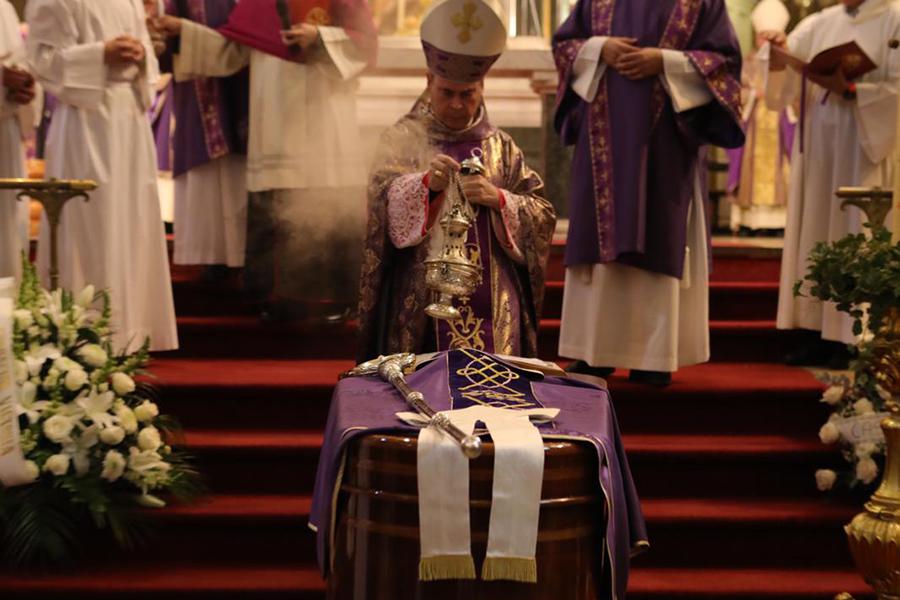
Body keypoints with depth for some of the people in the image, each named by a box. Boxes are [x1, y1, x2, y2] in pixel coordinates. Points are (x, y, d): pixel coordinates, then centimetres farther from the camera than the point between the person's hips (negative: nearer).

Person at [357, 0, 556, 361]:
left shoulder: (500, 146, 12)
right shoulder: (404, 138, 4)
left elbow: (542, 216, 6)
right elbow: (383, 202, -12)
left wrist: (498, 199, -13)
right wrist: (425, 184, -31)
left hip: (491, 301, 2)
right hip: (422, 302, -2)